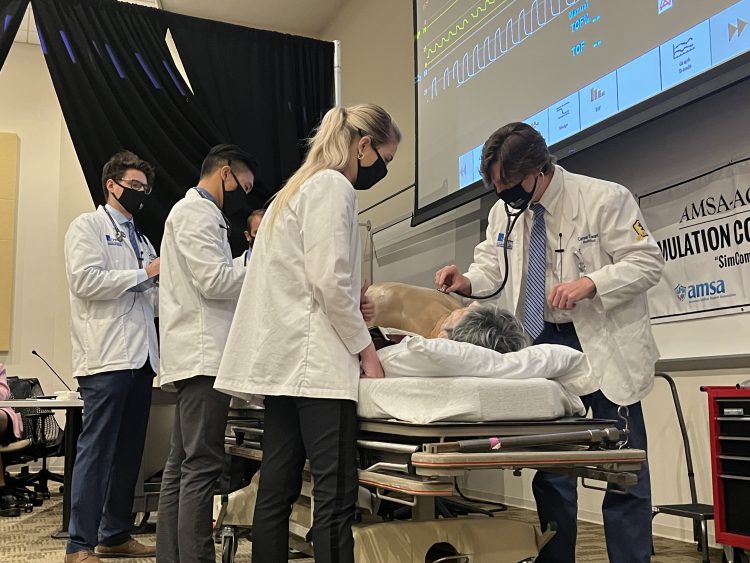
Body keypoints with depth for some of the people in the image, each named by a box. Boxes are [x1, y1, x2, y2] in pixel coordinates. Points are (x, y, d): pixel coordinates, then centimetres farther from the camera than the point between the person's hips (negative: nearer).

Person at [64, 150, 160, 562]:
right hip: (106, 356, -7)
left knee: (129, 451, 10)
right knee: (97, 450, -6)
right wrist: (144, 274, -10)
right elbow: (84, 280, -14)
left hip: (140, 356, 8)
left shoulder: (139, 238, 23)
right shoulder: (88, 226, 2)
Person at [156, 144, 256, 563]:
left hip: (196, 354, 11)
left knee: (182, 465, 10)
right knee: (203, 465, -10)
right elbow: (213, 280, -17)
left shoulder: (196, 212, 26)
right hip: (204, 354, -11)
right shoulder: (198, 212, -6)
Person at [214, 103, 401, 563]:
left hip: (286, 359, 10)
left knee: (278, 491, 8)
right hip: (315, 359, -10)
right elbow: (330, 282, -17)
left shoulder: (300, 187, 23)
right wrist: (365, 347, -7)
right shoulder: (333, 186, -7)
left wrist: (353, 325, 18)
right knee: (337, 495, -8)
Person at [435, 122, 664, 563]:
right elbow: (492, 265, 13)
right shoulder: (504, 211, 5)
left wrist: (589, 284, -25)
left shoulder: (605, 198, -11)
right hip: (541, 344, 5)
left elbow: (648, 262, -11)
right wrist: (468, 281, -9)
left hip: (603, 345, -4)